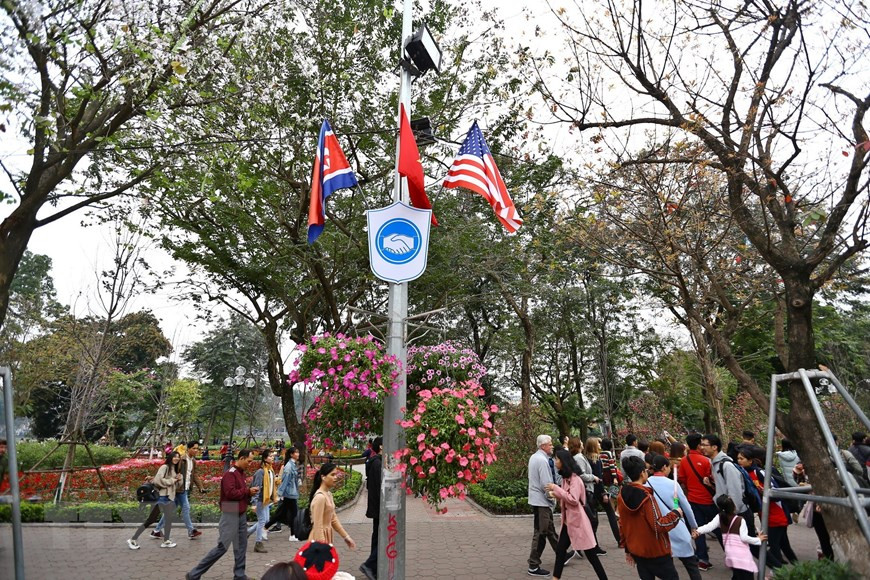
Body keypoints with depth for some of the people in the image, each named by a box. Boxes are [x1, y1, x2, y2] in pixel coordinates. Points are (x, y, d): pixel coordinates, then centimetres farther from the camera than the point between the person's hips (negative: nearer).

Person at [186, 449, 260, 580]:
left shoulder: (241, 473, 10)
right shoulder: (230, 473, -17)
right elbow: (230, 493, -26)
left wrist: (250, 492, 0)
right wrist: (248, 491, -17)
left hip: (241, 515, 9)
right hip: (231, 515, -9)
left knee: (241, 546, 11)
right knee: (222, 547, -3)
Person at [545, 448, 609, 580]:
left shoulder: (574, 478, -18)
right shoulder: (566, 477, 9)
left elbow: (573, 500, -24)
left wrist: (556, 488, -22)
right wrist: (555, 494, 0)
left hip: (577, 520, -9)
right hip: (568, 520, 9)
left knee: (590, 553, 1)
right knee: (560, 549, 13)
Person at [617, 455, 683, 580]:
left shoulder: (622, 494, -3)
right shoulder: (646, 496, -22)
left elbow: (622, 525, 4)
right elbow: (659, 525, -21)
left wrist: (627, 549, 14)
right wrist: (675, 514, -6)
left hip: (636, 550, 6)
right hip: (655, 551, -6)